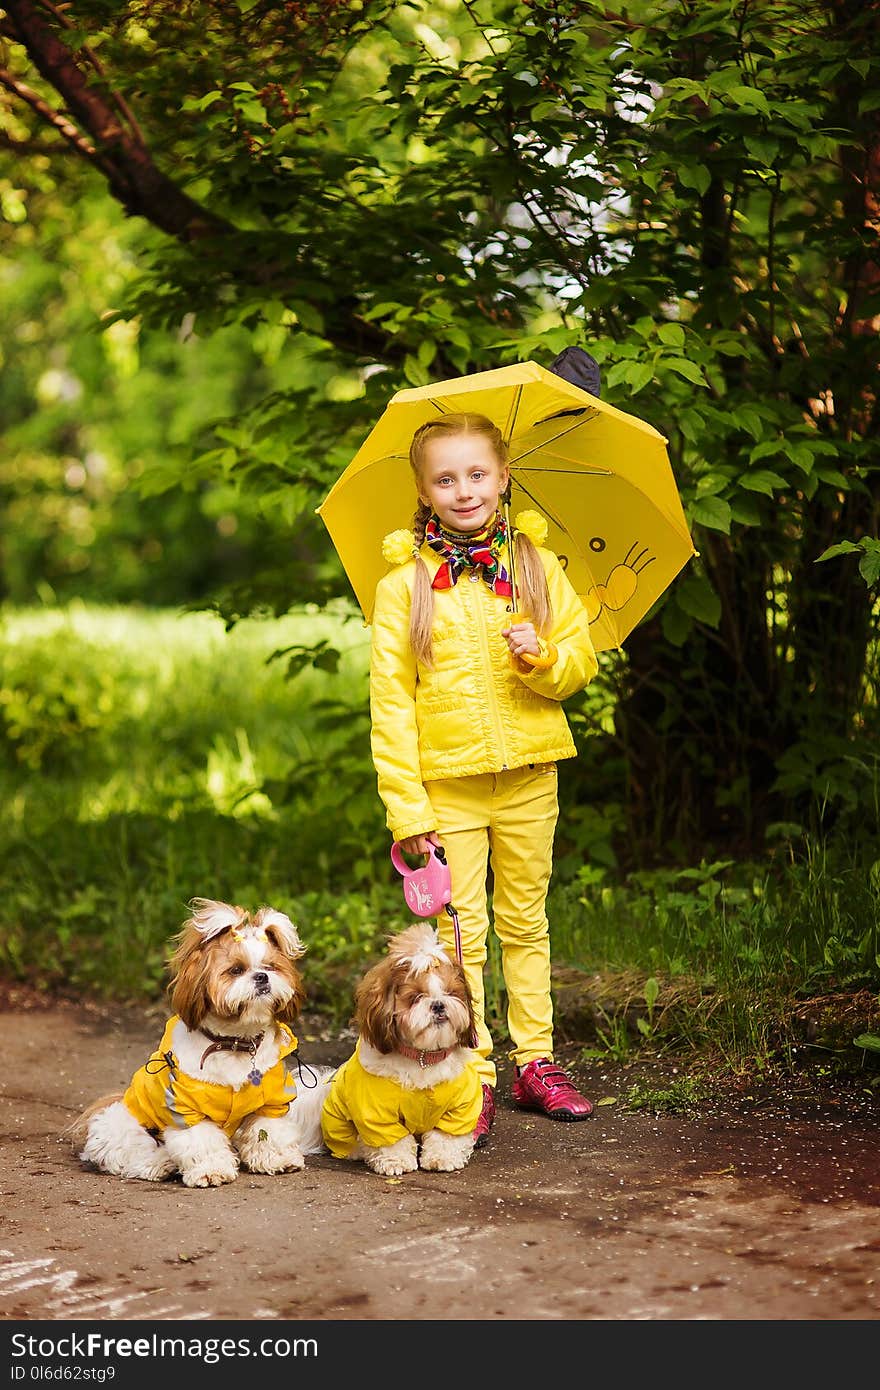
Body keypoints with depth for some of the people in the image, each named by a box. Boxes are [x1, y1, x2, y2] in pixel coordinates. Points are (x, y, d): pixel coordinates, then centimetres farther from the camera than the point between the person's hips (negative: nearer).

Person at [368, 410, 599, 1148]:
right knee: (460, 932, 1)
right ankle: (475, 1078, 9)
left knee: (526, 921, 12)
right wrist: (405, 804, -10)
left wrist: (543, 656, -18)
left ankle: (535, 1061, 22)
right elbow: (390, 699, -4)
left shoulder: (536, 565, 3)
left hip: (529, 775, 2)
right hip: (447, 782, -2)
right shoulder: (403, 583, -3)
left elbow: (582, 660, 6)